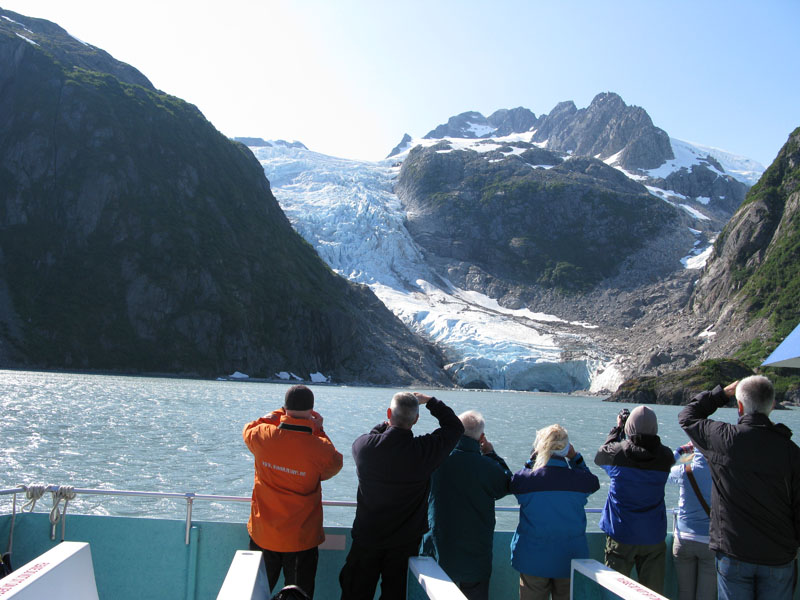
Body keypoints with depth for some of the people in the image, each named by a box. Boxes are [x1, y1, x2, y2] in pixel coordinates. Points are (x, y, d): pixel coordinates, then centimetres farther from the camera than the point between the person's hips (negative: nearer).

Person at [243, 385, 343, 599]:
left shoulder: (262, 436, -14)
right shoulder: (320, 448, -23)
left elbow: (249, 429, 11)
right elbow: (334, 465, 0)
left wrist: (278, 414, 12)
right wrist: (319, 431, 1)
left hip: (262, 535, 3)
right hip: (300, 539, -3)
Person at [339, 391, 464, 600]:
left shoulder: (364, 445, -18)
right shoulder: (424, 450, -20)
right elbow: (455, 427, -2)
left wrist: (387, 423, 14)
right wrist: (430, 401, 7)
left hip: (366, 538, 0)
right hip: (404, 541, 0)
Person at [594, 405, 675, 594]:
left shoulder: (619, 451, -14)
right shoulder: (665, 456, -9)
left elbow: (599, 457, 7)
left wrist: (618, 427, 16)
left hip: (621, 535, -2)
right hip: (653, 537, 2)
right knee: (653, 592, 10)